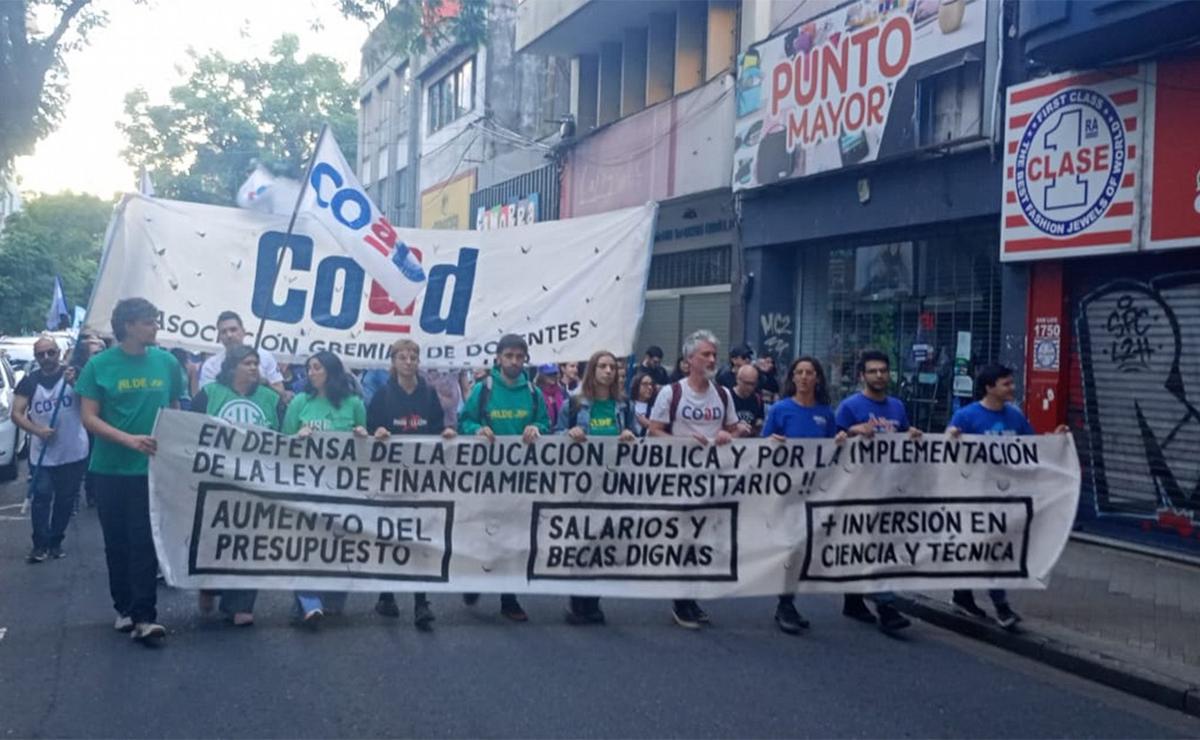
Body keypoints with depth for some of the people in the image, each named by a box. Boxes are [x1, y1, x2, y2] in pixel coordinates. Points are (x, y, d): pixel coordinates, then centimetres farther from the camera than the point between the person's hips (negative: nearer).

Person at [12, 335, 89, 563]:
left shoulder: (74, 374, -4)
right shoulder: (29, 382, 2)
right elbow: (17, 414, 0)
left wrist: (75, 383, -33)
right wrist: (38, 430, -17)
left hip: (74, 453, -1)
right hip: (42, 455, 1)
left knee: (66, 499, 8)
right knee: (41, 498, -6)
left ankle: (55, 541, 21)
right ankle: (40, 544, 1)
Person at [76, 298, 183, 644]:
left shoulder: (166, 362, 2)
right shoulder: (99, 365, -4)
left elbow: (175, 410, 12)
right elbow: (88, 418, -6)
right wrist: (128, 439, -20)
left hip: (153, 467, 0)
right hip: (110, 468, 0)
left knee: (145, 541, -4)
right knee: (117, 541, 10)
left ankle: (144, 615, -4)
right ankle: (124, 607, 24)